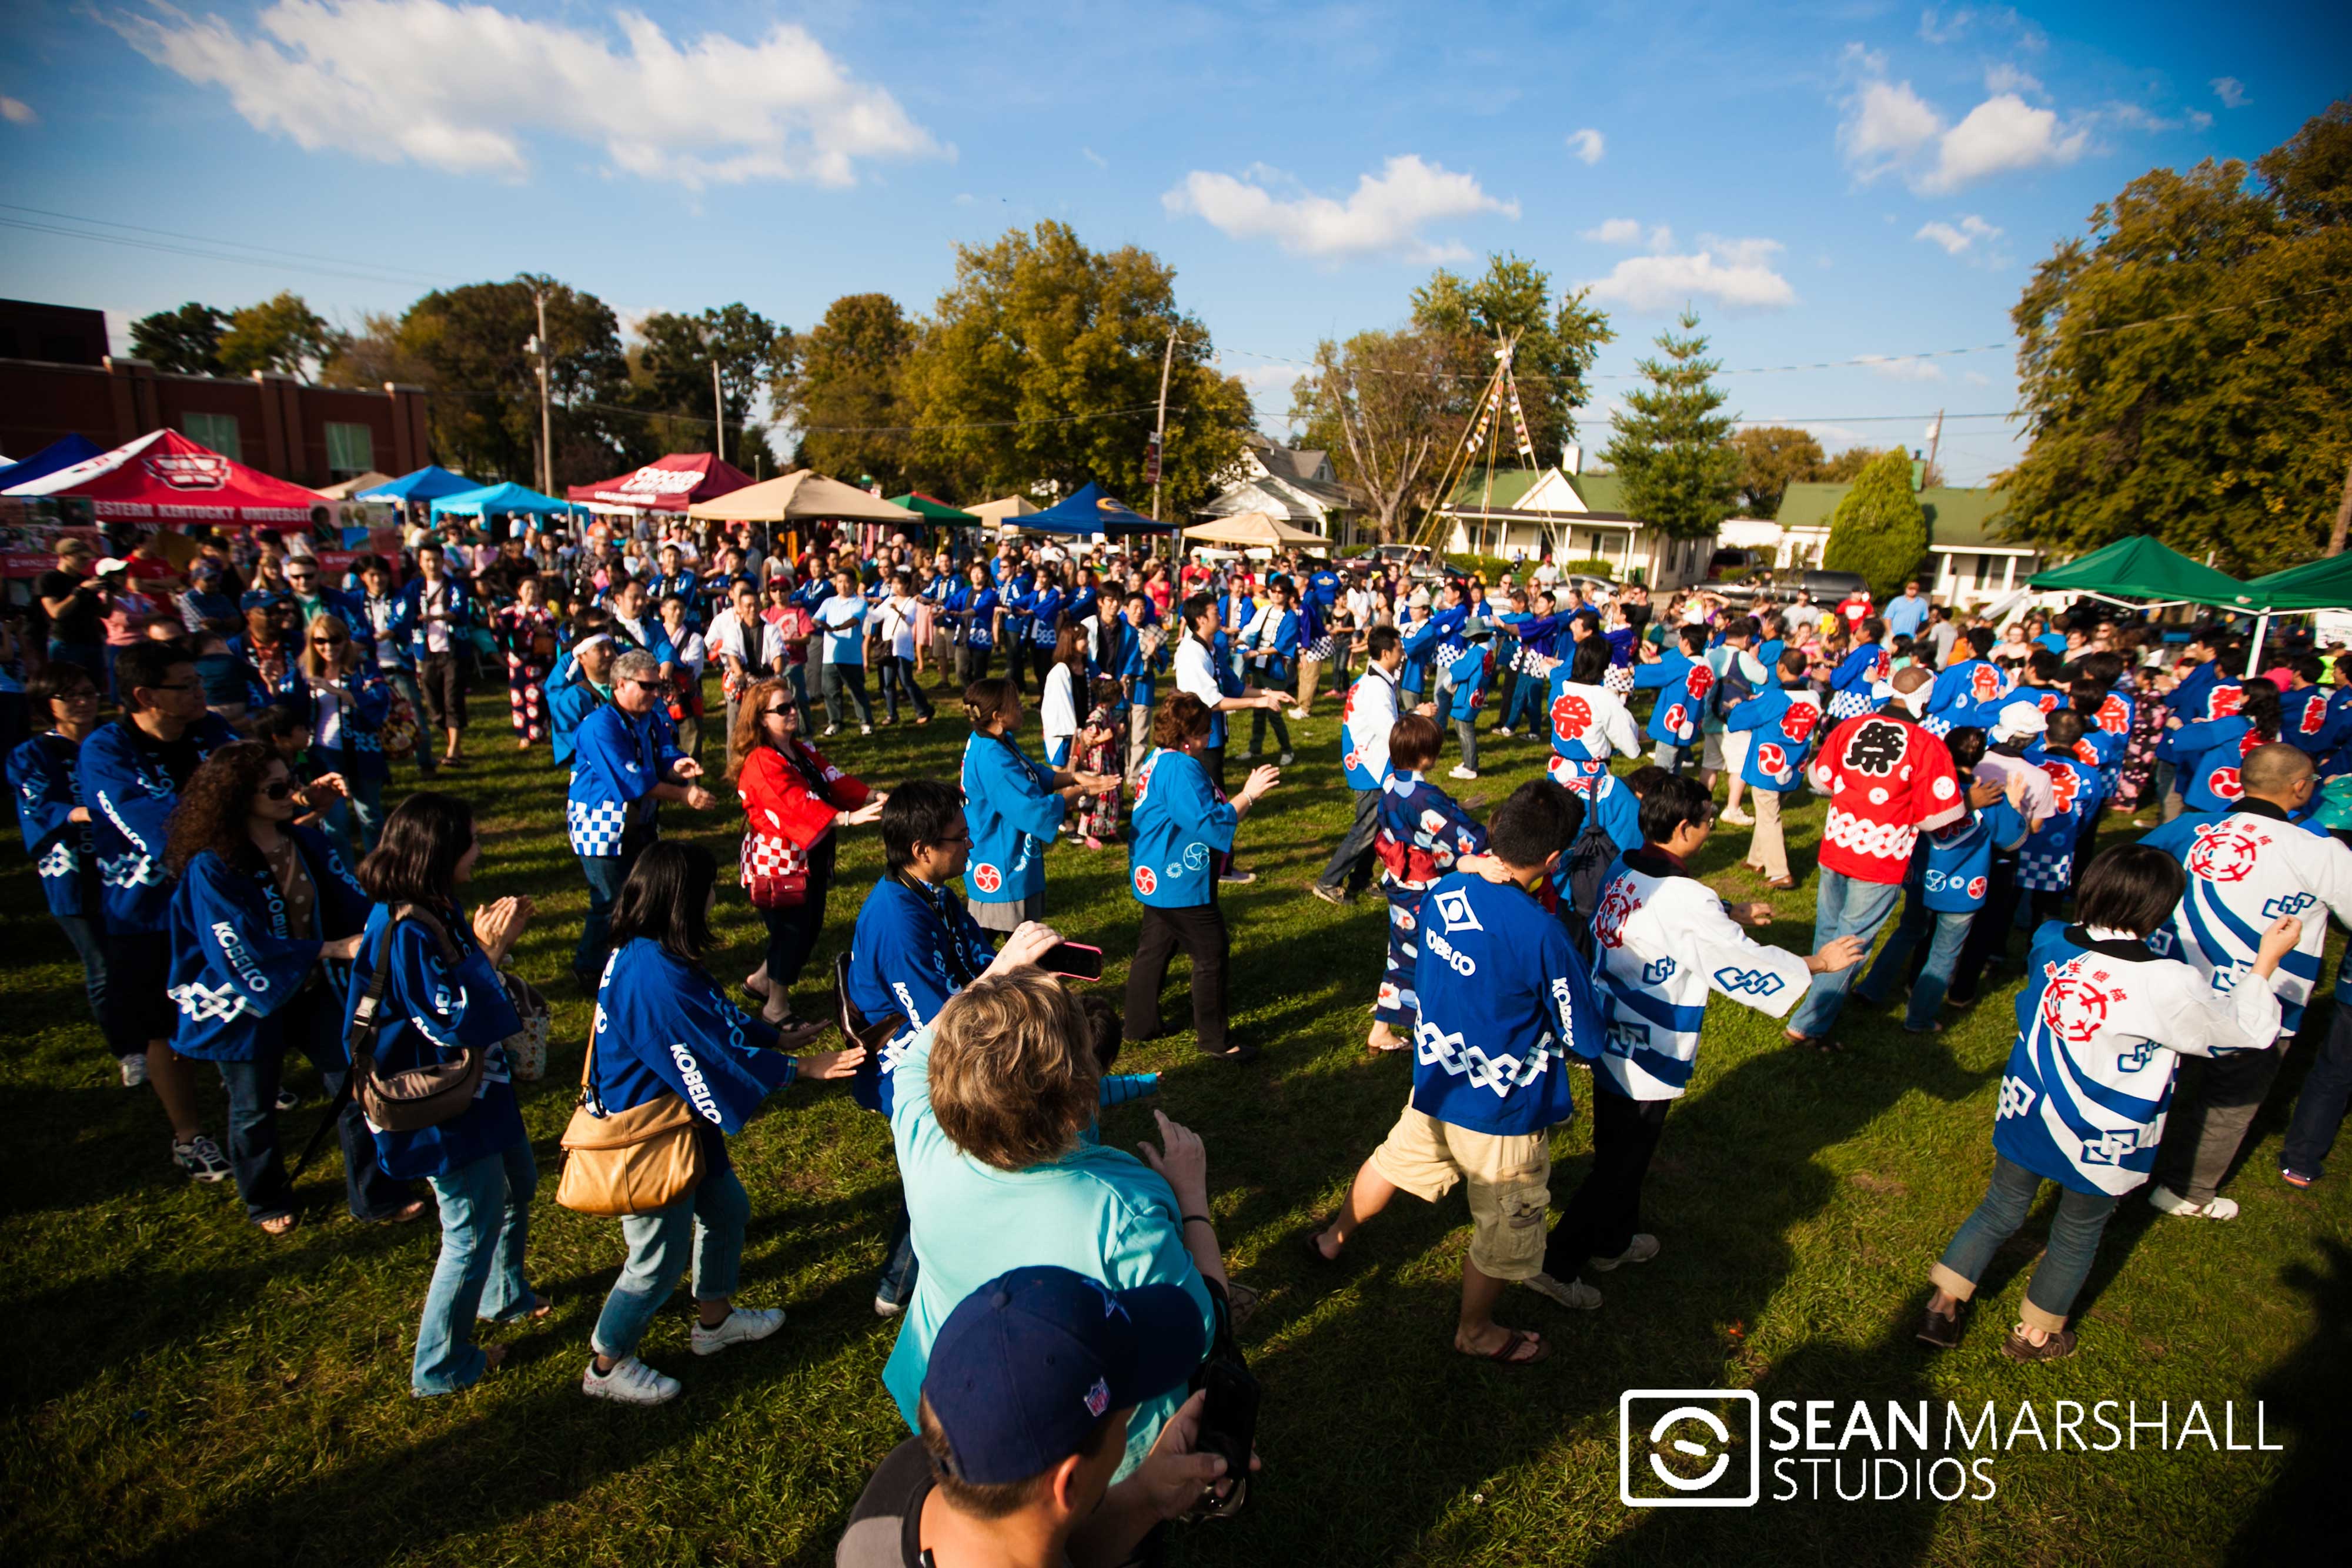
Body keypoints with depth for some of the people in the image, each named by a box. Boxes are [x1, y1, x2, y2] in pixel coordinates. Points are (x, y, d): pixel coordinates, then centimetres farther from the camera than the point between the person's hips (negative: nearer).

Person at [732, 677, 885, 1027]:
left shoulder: (804, 751, 10)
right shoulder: (761, 763, -19)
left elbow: (835, 781, 1)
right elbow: (798, 805, -31)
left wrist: (874, 797, -15)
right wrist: (849, 818, -41)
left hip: (811, 858, 9)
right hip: (778, 861, -9)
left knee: (810, 928, 16)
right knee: (791, 932, 0)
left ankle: (762, 981, 40)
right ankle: (776, 1011, 20)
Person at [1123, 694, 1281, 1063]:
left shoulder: (1158, 761, 10)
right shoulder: (1182, 769, -23)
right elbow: (1209, 822, -26)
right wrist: (1249, 796, -19)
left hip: (1155, 877, 11)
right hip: (1180, 883, -11)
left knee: (1154, 947, 19)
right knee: (1212, 953, 0)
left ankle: (1140, 1024, 30)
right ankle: (1213, 1040, 10)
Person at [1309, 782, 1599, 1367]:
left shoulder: (1443, 892, -12)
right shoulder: (1540, 933, -30)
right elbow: (1584, 1039, -17)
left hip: (1435, 1081, 6)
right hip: (1503, 1111, -6)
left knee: (1398, 1159, 32)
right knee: (1505, 1231, 20)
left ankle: (1333, 1239, 54)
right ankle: (1475, 1331, 44)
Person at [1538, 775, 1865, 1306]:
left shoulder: (1624, 873, -2)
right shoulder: (1686, 900, -26)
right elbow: (1745, 965, -15)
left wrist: (1732, 916, 23)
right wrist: (1820, 962, 1)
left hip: (1607, 1039, 8)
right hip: (1647, 1060, -8)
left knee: (1617, 1150, 25)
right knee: (1621, 1165, 8)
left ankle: (1613, 1242, 45)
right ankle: (1557, 1263, 15)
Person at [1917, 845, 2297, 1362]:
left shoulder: (2051, 942, -12)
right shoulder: (2164, 984, -26)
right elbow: (2244, 1031, -8)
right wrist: (2267, 960, 1)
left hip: (2025, 1117, 4)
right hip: (2099, 1144, -3)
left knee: (1999, 1212, 22)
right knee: (2077, 1237, 21)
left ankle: (1942, 1305, 25)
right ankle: (2035, 1335, 38)